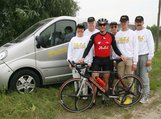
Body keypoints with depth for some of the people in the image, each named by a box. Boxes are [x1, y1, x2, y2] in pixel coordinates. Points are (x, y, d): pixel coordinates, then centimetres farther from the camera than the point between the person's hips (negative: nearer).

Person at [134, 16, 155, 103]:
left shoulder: (147, 32, 0)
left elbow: (151, 46, -4)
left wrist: (150, 58, -10)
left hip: (144, 56, -4)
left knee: (144, 77, -5)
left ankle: (145, 96, 3)